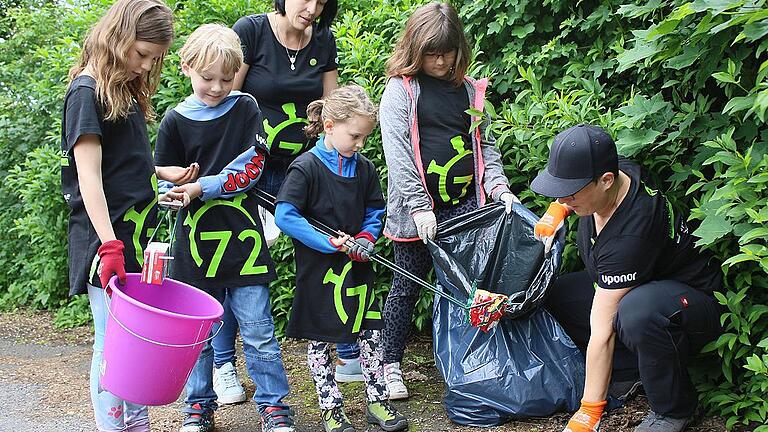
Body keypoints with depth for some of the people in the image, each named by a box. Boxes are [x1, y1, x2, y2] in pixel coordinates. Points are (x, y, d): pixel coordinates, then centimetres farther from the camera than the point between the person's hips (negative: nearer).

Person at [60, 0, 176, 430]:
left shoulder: (129, 93, 15)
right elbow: (89, 177, -17)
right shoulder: (87, 92, -11)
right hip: (105, 239, -8)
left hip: (135, 237, 8)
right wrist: (109, 246, -24)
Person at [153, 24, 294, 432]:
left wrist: (199, 187, -16)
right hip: (196, 240, 1)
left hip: (242, 235, -1)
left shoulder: (246, 108, 1)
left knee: (258, 332, 1)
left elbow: (252, 169, -7)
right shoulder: (176, 120, 2)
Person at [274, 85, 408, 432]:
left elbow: (375, 212, 13)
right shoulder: (305, 168, -15)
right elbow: (285, 217, -20)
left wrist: (365, 239, -8)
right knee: (319, 338, 6)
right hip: (318, 270, -5)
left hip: (357, 267, 5)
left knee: (370, 332, 8)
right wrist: (329, 243, -20)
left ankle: (377, 402, 20)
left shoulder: (363, 168, 2)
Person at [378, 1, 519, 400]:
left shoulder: (470, 90, 11)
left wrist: (499, 187, -1)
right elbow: (398, 153, -10)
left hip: (466, 205, 3)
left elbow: (484, 144, 16)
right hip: (417, 209, -3)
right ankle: (391, 364, 16)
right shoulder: (401, 90, -2)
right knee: (407, 285, 4)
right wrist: (418, 206, -16)